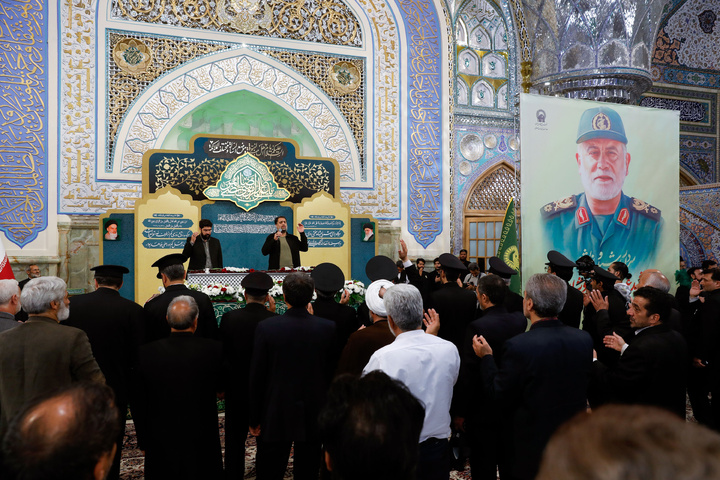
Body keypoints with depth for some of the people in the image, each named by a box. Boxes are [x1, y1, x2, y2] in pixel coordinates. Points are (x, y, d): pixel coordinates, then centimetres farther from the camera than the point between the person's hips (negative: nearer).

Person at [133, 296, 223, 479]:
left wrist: (144, 442, 9)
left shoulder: (146, 352, -13)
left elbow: (138, 404, -3)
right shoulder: (214, 349, -16)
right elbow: (221, 388, 2)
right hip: (203, 444, -1)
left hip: (160, 444, 1)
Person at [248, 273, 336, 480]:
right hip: (314, 416, 1)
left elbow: (256, 377, -8)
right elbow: (333, 373, -3)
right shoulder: (329, 328, -11)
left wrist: (254, 418, 3)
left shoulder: (266, 327, -14)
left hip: (275, 416, -1)